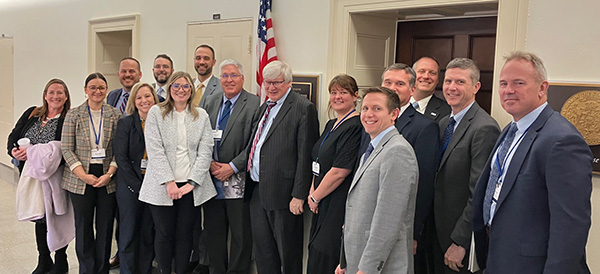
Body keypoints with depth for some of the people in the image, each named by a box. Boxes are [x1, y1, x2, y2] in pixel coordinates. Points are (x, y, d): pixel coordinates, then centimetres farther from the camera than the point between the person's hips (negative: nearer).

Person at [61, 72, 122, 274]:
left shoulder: (116, 115, 5)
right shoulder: (73, 115, 4)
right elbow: (67, 149, 0)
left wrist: (109, 174, -10)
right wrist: (84, 175, -10)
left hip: (108, 179, 0)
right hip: (81, 179, 0)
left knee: (105, 227, 4)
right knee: (83, 227, 5)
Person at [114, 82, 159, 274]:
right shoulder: (125, 123, 0)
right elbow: (121, 157, -6)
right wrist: (137, 185, -11)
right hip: (130, 185, -2)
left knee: (148, 233, 8)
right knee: (129, 233, 2)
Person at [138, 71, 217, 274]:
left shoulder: (201, 116, 8)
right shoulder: (156, 112, 3)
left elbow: (205, 151, 2)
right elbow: (154, 149, -5)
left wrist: (192, 182, -8)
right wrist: (169, 181, -13)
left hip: (191, 185, 2)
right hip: (162, 185, -1)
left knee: (185, 233, 5)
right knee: (164, 233, 4)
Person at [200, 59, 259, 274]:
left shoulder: (255, 104, -7)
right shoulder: (210, 103, 11)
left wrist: (232, 167, -14)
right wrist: (209, 163, -4)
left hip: (238, 181, -5)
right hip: (212, 178, 5)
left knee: (241, 235, 5)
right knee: (213, 232, 14)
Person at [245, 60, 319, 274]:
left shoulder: (303, 108, -11)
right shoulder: (263, 108, 16)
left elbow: (305, 156, -15)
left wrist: (299, 195, -18)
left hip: (282, 192, -8)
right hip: (257, 191, 8)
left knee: (288, 253, 5)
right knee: (263, 249, 18)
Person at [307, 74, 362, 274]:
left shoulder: (355, 126, -16)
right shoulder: (331, 125, 13)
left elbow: (340, 171, -21)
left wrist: (315, 198, -10)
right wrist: (313, 192, 1)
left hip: (339, 205, -9)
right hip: (322, 205, 9)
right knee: (316, 256, 15)